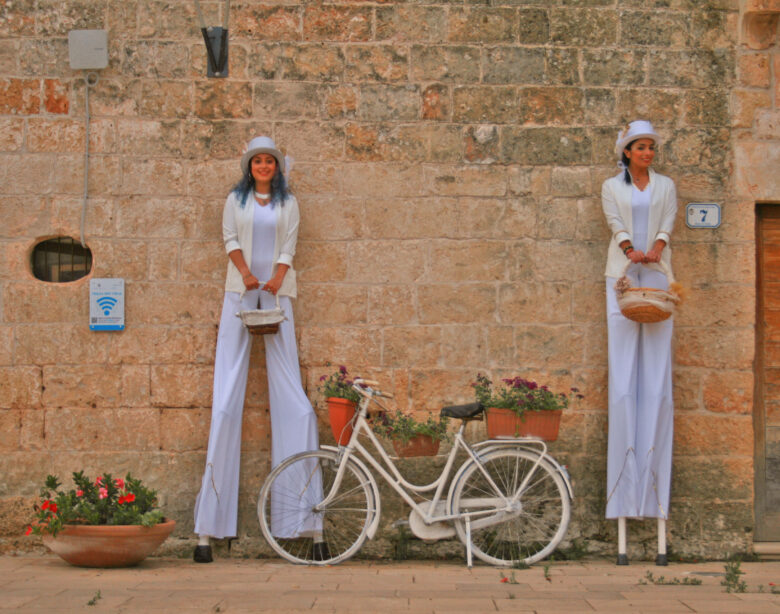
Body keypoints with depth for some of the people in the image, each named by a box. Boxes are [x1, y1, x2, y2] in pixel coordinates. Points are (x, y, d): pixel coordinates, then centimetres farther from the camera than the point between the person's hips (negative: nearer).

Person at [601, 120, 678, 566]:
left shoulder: (666, 186, 16)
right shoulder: (612, 187, 11)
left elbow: (668, 222, -1)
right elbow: (615, 223, -4)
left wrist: (656, 247, -22)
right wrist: (631, 249, -24)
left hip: (657, 276, 2)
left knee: (658, 380, -5)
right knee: (623, 382, -7)